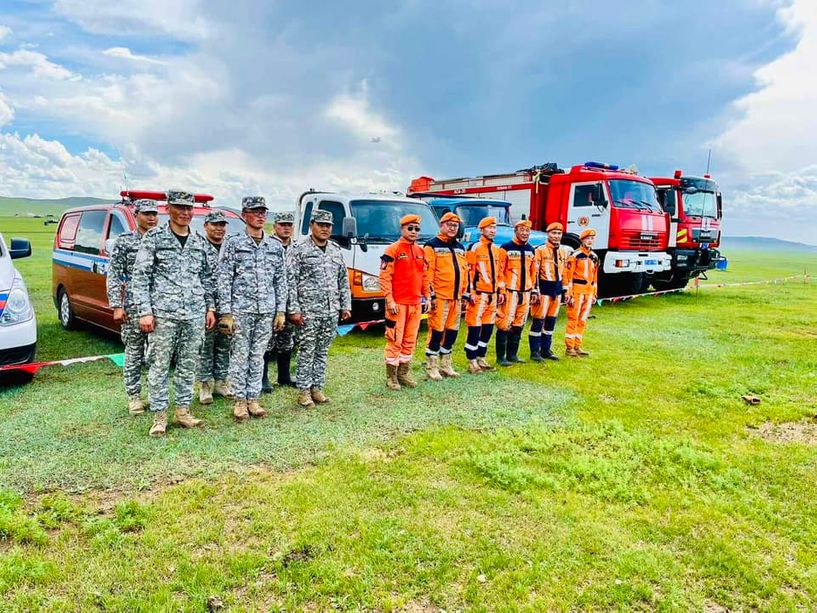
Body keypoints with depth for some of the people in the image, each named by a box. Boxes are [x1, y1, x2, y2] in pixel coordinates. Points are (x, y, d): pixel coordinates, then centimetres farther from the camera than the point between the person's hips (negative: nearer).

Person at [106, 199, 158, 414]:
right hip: (133, 306, -2)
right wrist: (117, 306, -8)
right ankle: (134, 396, 15)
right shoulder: (123, 241, 1)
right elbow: (113, 276, -1)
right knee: (134, 354, 4)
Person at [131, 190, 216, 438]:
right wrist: (145, 311, -10)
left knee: (189, 365, 9)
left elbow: (207, 277, 17)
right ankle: (159, 417, 11)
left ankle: (183, 410, 21)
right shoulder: (154, 238, 0)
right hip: (163, 313, -4)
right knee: (159, 366, 1)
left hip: (195, 314, 4)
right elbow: (140, 276, -3)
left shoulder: (199, 241, 12)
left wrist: (210, 307, 11)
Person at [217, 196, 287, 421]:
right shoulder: (233, 243, -1)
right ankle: (239, 401, 12)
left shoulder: (275, 246, 10)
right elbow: (224, 280, -4)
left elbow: (281, 280, 12)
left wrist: (281, 310, 6)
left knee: (258, 356, 9)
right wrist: (226, 313, -9)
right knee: (240, 356, 2)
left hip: (267, 310, 3)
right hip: (240, 309, -3)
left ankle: (253, 399, 17)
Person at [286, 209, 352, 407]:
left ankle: (317, 388, 21)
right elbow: (291, 282, -7)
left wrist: (346, 305, 12)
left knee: (322, 352, 11)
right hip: (308, 311, -5)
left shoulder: (336, 250, 13)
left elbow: (344, 280, 18)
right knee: (306, 352, 1)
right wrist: (293, 309, -12)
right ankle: (303, 391, 10)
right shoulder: (299, 250, -3)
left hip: (331, 311, 5)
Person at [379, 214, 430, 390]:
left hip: (416, 303, 6)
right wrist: (389, 300, -16)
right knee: (395, 340, -3)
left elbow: (424, 276, 18)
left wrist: (427, 297, 13)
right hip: (398, 303, -6)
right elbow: (384, 277, -11)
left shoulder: (421, 251, 13)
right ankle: (391, 376, 6)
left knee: (410, 340, 11)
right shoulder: (393, 250, -6)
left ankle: (404, 373, 22)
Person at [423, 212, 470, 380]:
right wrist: (431, 295, -15)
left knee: (452, 331, 11)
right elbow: (427, 272, -10)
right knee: (436, 331, -5)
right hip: (439, 297, -7)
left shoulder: (460, 247, 18)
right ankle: (431, 366, 5)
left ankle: (445, 364, 23)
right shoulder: (432, 246, -5)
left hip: (456, 297, 7)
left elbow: (464, 271, 21)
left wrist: (466, 293, 17)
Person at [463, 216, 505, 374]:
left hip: (492, 295, 8)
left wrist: (501, 291, 17)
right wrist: (471, 292, -17)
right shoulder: (475, 248, -8)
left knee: (488, 328, 12)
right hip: (479, 294, -8)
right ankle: (472, 362, 5)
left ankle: (481, 358, 24)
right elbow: (469, 271, -12)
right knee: (475, 328, -4)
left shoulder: (496, 250, 16)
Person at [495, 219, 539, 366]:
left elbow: (533, 272, 19)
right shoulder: (506, 248, -6)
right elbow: (499, 271, -9)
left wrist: (534, 290, 16)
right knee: (505, 325, -6)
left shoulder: (531, 250, 14)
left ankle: (512, 355, 20)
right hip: (510, 292, -6)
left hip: (525, 293, 7)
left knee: (518, 325, 11)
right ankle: (500, 357, 1)